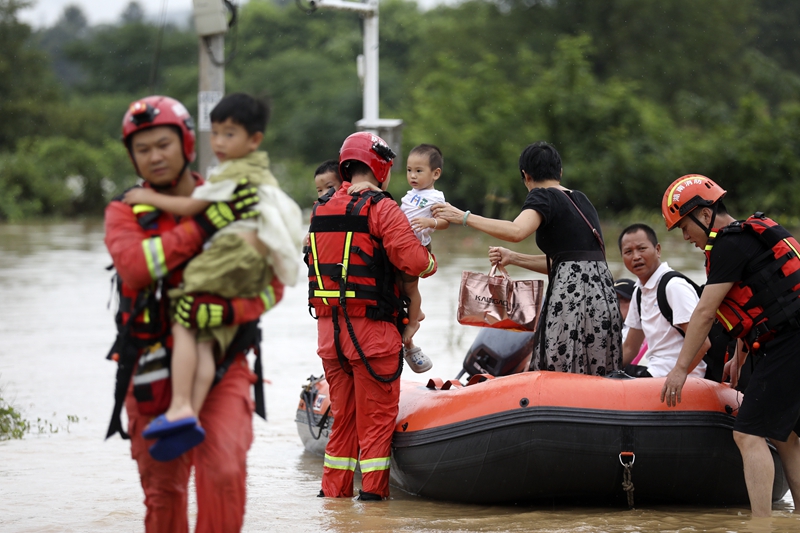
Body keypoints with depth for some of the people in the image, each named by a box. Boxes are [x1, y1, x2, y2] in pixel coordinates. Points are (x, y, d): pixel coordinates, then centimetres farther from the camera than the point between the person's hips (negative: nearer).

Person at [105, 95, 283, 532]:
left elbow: (271, 285, -1)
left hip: (223, 365, -1)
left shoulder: (237, 206, 5)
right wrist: (204, 225, -24)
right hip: (153, 370, 1)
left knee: (224, 469, -21)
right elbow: (133, 265, -19)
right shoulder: (125, 212, 3)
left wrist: (227, 311, -21)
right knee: (162, 488, 8)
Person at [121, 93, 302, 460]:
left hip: (234, 251, -9)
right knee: (205, 339, -3)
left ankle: (180, 407, -26)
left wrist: (149, 198, 12)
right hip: (258, 269, 9)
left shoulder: (234, 174, 1)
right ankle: (191, 416, -19)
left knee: (183, 324, -14)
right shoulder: (262, 175, 31)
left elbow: (191, 208, 1)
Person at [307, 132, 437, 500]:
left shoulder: (320, 210, 11)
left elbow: (315, 259, 14)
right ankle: (373, 487, 3)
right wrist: (432, 261, 5)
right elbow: (414, 262, -17)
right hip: (371, 330, -6)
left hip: (328, 328, 6)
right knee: (377, 414, 3)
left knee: (343, 413, 15)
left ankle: (335, 487, 17)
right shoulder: (381, 209, -10)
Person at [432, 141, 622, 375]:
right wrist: (513, 258, 26)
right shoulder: (580, 199, 22)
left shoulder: (543, 196, -2)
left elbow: (517, 231, -23)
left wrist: (464, 217, -17)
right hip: (603, 292, 8)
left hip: (572, 294, -8)